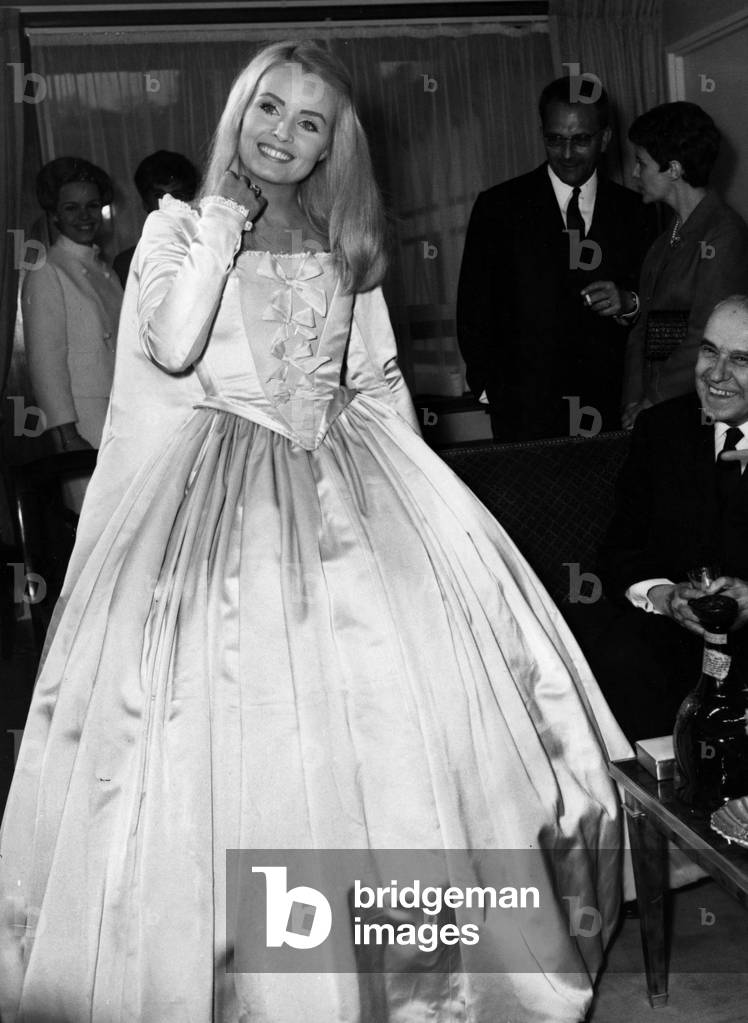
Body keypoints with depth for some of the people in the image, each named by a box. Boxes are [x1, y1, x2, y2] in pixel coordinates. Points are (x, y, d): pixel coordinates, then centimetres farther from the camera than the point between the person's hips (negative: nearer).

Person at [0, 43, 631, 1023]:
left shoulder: (346, 243, 15)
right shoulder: (179, 224, 6)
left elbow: (379, 380, 16)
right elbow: (171, 346, -13)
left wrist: (411, 480, 7)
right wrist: (225, 224, -7)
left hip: (345, 474, 3)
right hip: (220, 481, -3)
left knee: (403, 699, -6)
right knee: (231, 706, -10)